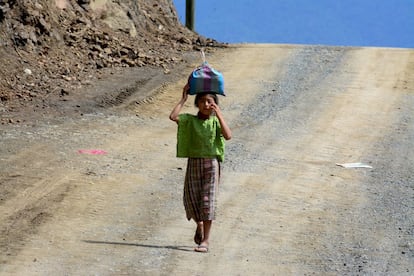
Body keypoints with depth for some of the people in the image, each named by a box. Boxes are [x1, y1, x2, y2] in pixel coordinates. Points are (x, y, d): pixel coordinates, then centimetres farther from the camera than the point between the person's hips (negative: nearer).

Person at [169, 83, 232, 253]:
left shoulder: (216, 122, 3)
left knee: (208, 202, -6)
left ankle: (205, 240, -2)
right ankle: (199, 225, 33)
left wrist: (219, 115, -17)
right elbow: (173, 116, -15)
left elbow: (228, 136, -16)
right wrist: (183, 99, -8)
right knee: (191, 200, 1)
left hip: (211, 164, -1)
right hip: (194, 162, 1)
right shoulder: (190, 120, 3)